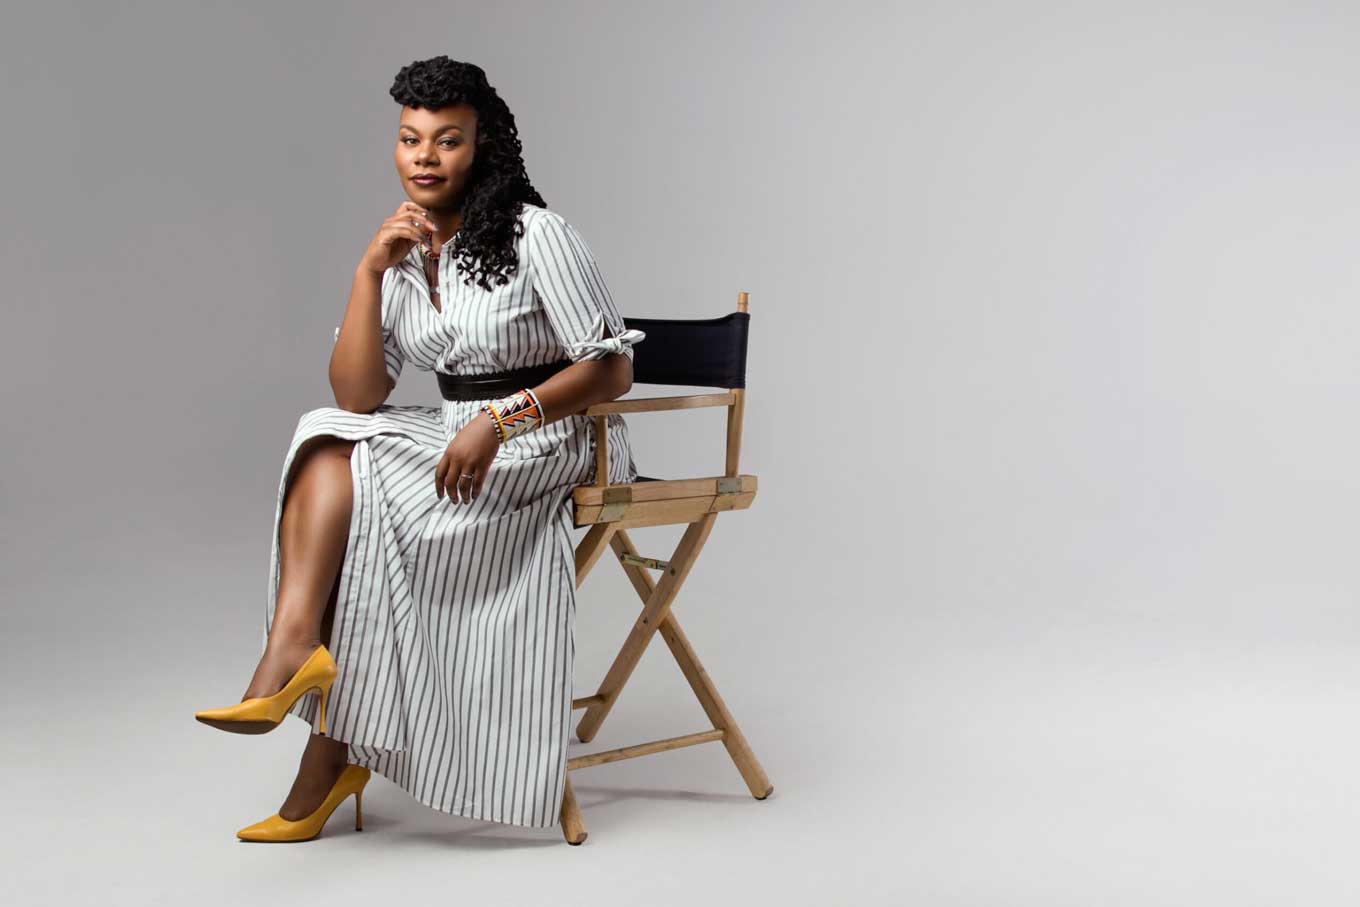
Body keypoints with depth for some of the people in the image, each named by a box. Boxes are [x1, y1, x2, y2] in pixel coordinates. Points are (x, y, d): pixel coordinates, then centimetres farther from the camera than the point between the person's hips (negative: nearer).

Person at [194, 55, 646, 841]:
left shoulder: (536, 236, -9)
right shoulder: (400, 253, 7)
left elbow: (612, 370, -12)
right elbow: (357, 398, -3)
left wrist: (501, 420, -23)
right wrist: (370, 270, -13)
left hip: (554, 443, -6)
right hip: (457, 436, 6)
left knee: (341, 476, -23)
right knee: (326, 441, -21)